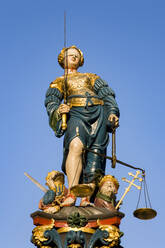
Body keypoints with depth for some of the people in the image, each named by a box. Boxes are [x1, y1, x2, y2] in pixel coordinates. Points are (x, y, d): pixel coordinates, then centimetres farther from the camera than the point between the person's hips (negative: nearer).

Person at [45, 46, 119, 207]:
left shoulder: (91, 77, 34)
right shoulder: (58, 82, 29)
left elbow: (107, 94, 21)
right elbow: (51, 103, 11)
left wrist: (112, 112, 2)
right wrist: (58, 110, -14)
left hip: (99, 112, 3)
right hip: (76, 113, -2)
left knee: (95, 152, -16)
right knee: (76, 145, -32)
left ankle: (87, 197, -21)